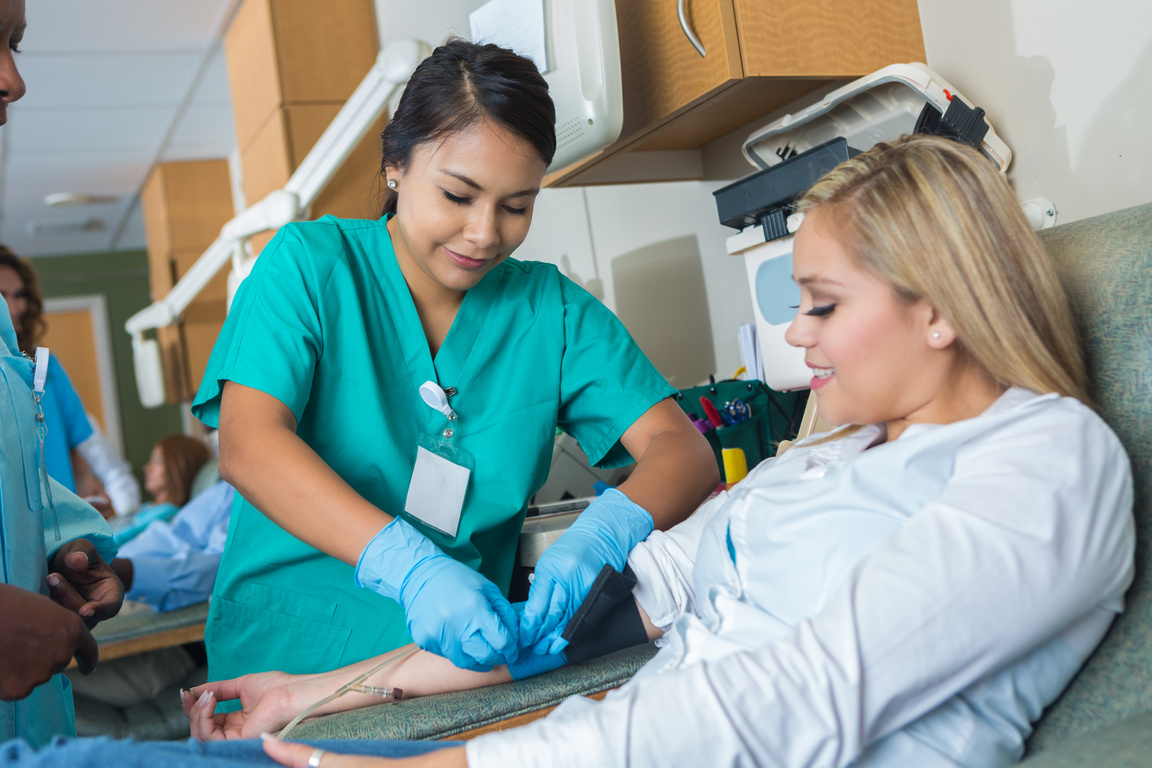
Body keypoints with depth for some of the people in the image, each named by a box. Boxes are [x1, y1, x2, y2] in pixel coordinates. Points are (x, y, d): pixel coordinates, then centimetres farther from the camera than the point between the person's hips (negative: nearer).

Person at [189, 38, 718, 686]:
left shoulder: (552, 308, 4)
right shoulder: (310, 264, -2)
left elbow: (685, 450, -3)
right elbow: (249, 445, -16)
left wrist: (603, 535, -25)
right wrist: (408, 566, -31)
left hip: (471, 645, 2)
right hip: (288, 647, -2)